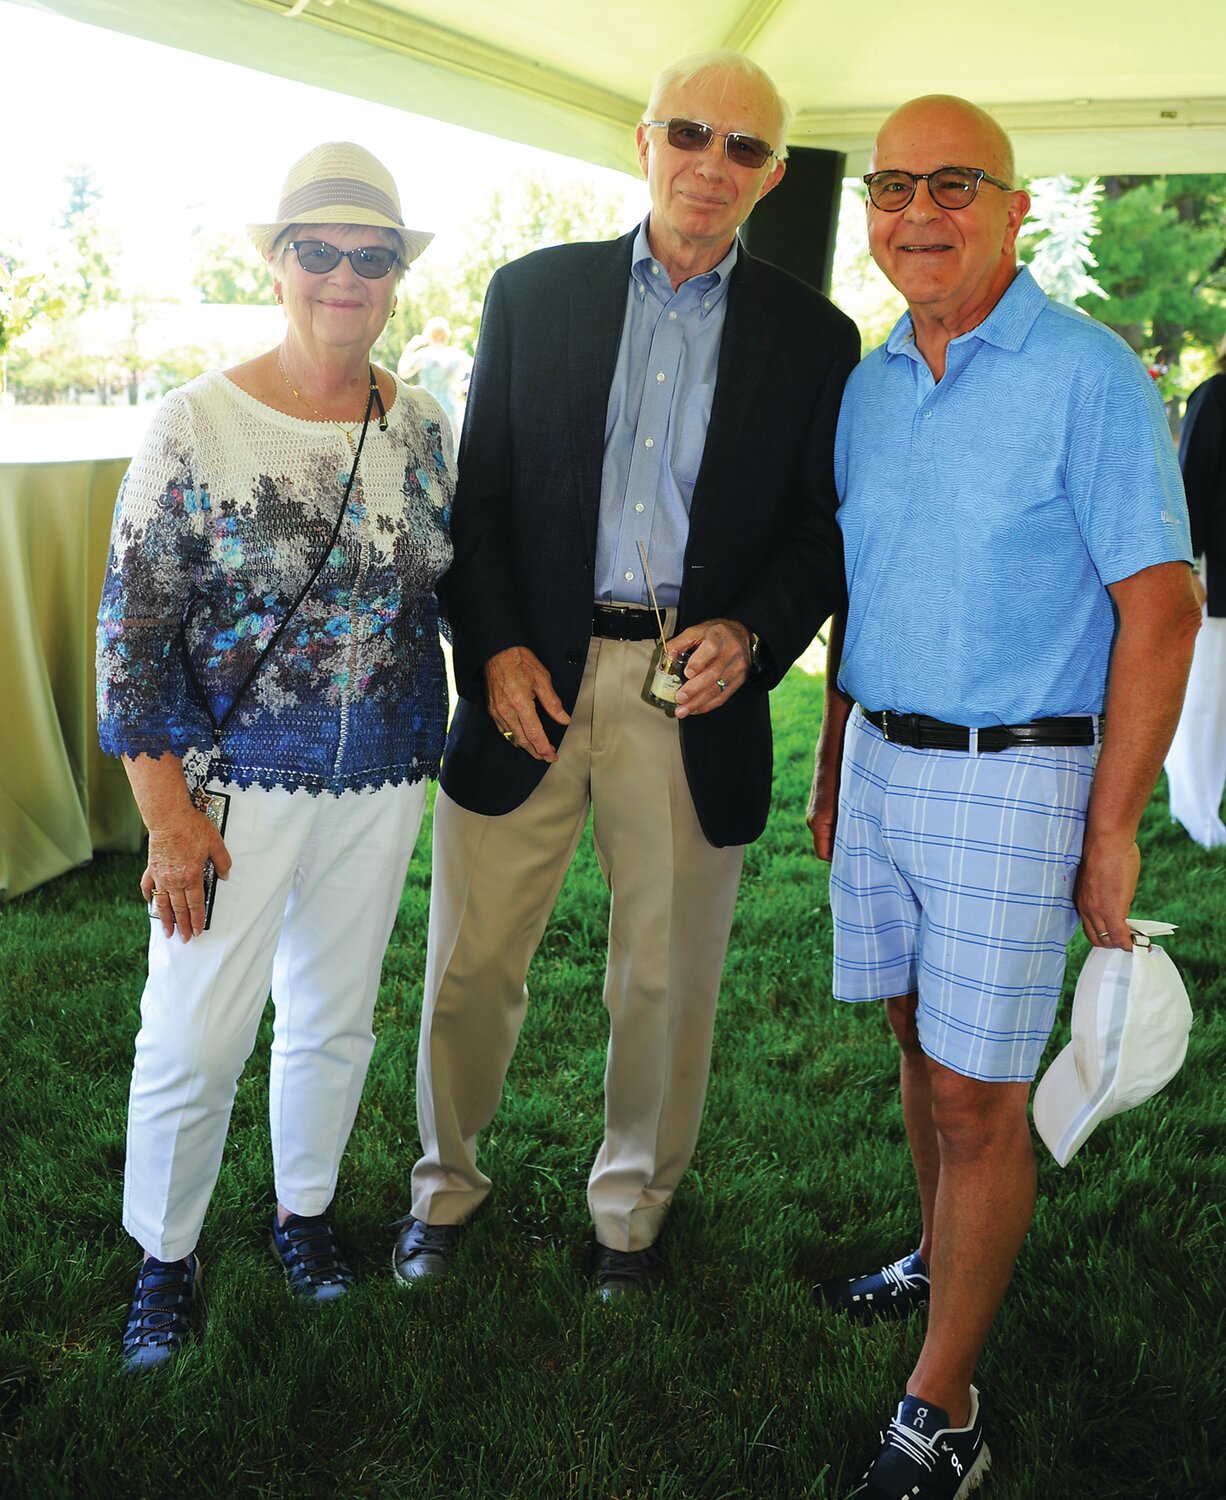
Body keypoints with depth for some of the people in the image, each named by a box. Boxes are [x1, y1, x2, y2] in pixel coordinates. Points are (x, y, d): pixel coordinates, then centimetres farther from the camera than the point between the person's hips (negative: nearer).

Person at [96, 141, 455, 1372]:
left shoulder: (422, 430, 3)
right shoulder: (198, 424, -11)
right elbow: (132, 627, -11)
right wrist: (167, 811, -13)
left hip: (382, 783, 4)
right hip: (236, 777, -4)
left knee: (334, 1015, 16)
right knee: (193, 1037, 1)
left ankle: (304, 1211, 40)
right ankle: (165, 1257, 27)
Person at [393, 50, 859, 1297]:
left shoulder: (813, 338, 5)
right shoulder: (532, 294, 5)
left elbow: (821, 531, 5)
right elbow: (479, 493, 5)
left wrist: (751, 634, -13)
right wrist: (492, 647, -8)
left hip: (696, 698, 0)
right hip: (531, 680, 1)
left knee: (664, 979, 12)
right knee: (471, 965, 9)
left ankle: (632, 1210, 35)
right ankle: (444, 1185, 34)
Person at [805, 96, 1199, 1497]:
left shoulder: (1087, 375, -11)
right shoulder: (870, 384, 9)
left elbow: (1158, 610, -13)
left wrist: (1112, 830, -14)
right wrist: (834, 761, 15)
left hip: (1010, 780, -6)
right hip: (880, 761, 6)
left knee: (978, 1097, 1)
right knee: (920, 1047, 17)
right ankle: (942, 1264, 39)